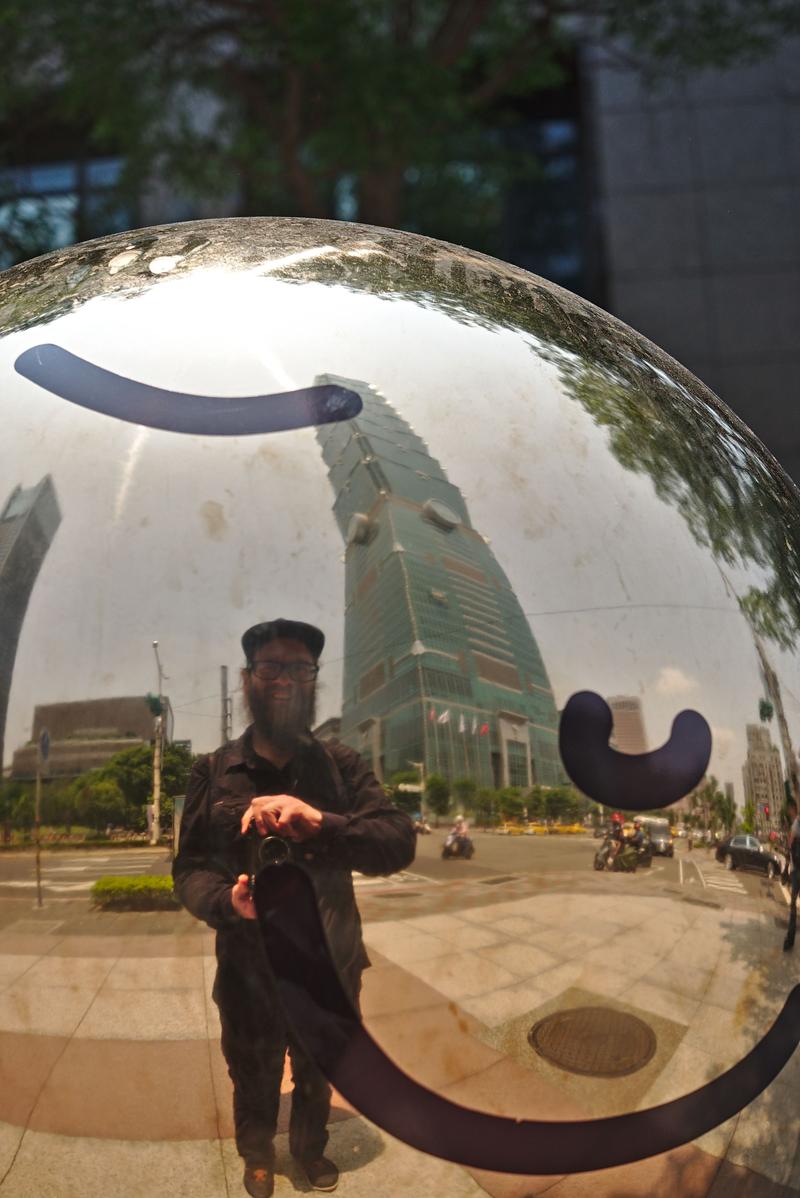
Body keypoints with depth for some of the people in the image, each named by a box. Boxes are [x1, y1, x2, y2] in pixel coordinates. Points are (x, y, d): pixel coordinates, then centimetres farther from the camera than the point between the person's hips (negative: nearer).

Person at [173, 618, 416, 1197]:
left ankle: (312, 1149, 55)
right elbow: (190, 869, -8)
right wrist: (229, 902, -32)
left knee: (318, 1077, 25)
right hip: (249, 971, -1)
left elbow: (401, 845, -18)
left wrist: (318, 821, -36)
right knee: (254, 1081, 23)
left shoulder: (342, 766, -8)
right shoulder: (215, 772, -8)